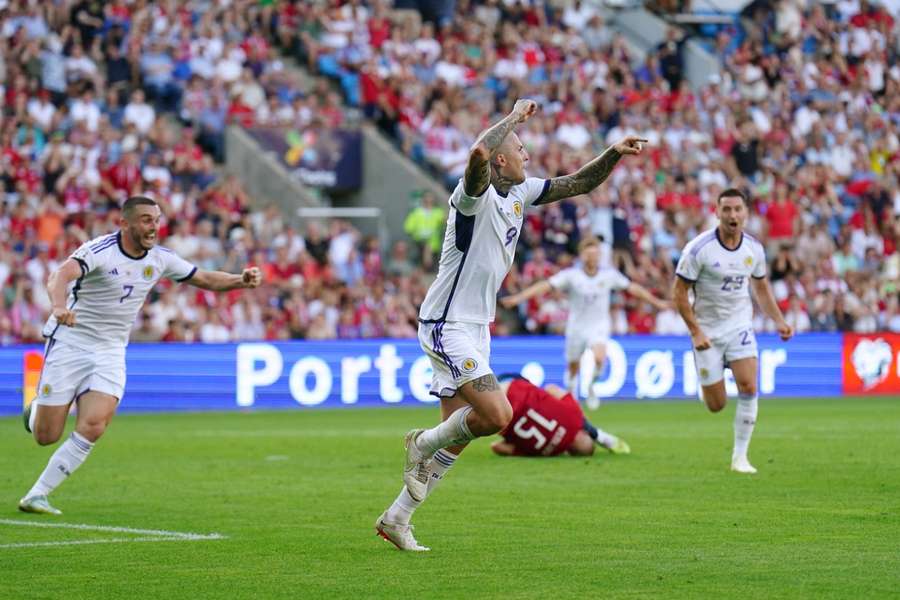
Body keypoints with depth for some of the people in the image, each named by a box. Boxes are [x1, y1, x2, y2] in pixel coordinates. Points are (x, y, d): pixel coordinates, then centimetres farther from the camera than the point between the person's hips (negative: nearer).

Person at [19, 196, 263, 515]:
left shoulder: (160, 259, 0)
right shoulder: (98, 250, -19)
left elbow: (205, 279, 11)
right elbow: (60, 276, -37)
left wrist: (241, 280, -8)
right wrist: (60, 306, -58)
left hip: (110, 352, 4)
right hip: (69, 342, -4)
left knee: (93, 427, -18)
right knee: (46, 436, -2)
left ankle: (37, 495, -7)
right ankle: (36, 410, 38)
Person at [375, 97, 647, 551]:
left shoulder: (520, 192, 8)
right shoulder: (475, 194, -18)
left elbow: (580, 183, 15)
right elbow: (478, 154, -41)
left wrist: (614, 154, 0)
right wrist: (515, 116, -27)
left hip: (475, 328, 9)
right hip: (447, 326, -9)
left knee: (458, 435, 9)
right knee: (497, 415, -22)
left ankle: (396, 519, 16)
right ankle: (424, 444, 4)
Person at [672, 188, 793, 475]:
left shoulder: (754, 248, -2)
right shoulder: (699, 248, -16)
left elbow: (761, 287, 15)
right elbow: (680, 292, -11)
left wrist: (779, 321, 5)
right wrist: (696, 332, -17)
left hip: (740, 325, 3)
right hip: (707, 330, -3)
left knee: (748, 387, -17)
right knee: (716, 405, 0)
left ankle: (740, 456, -6)